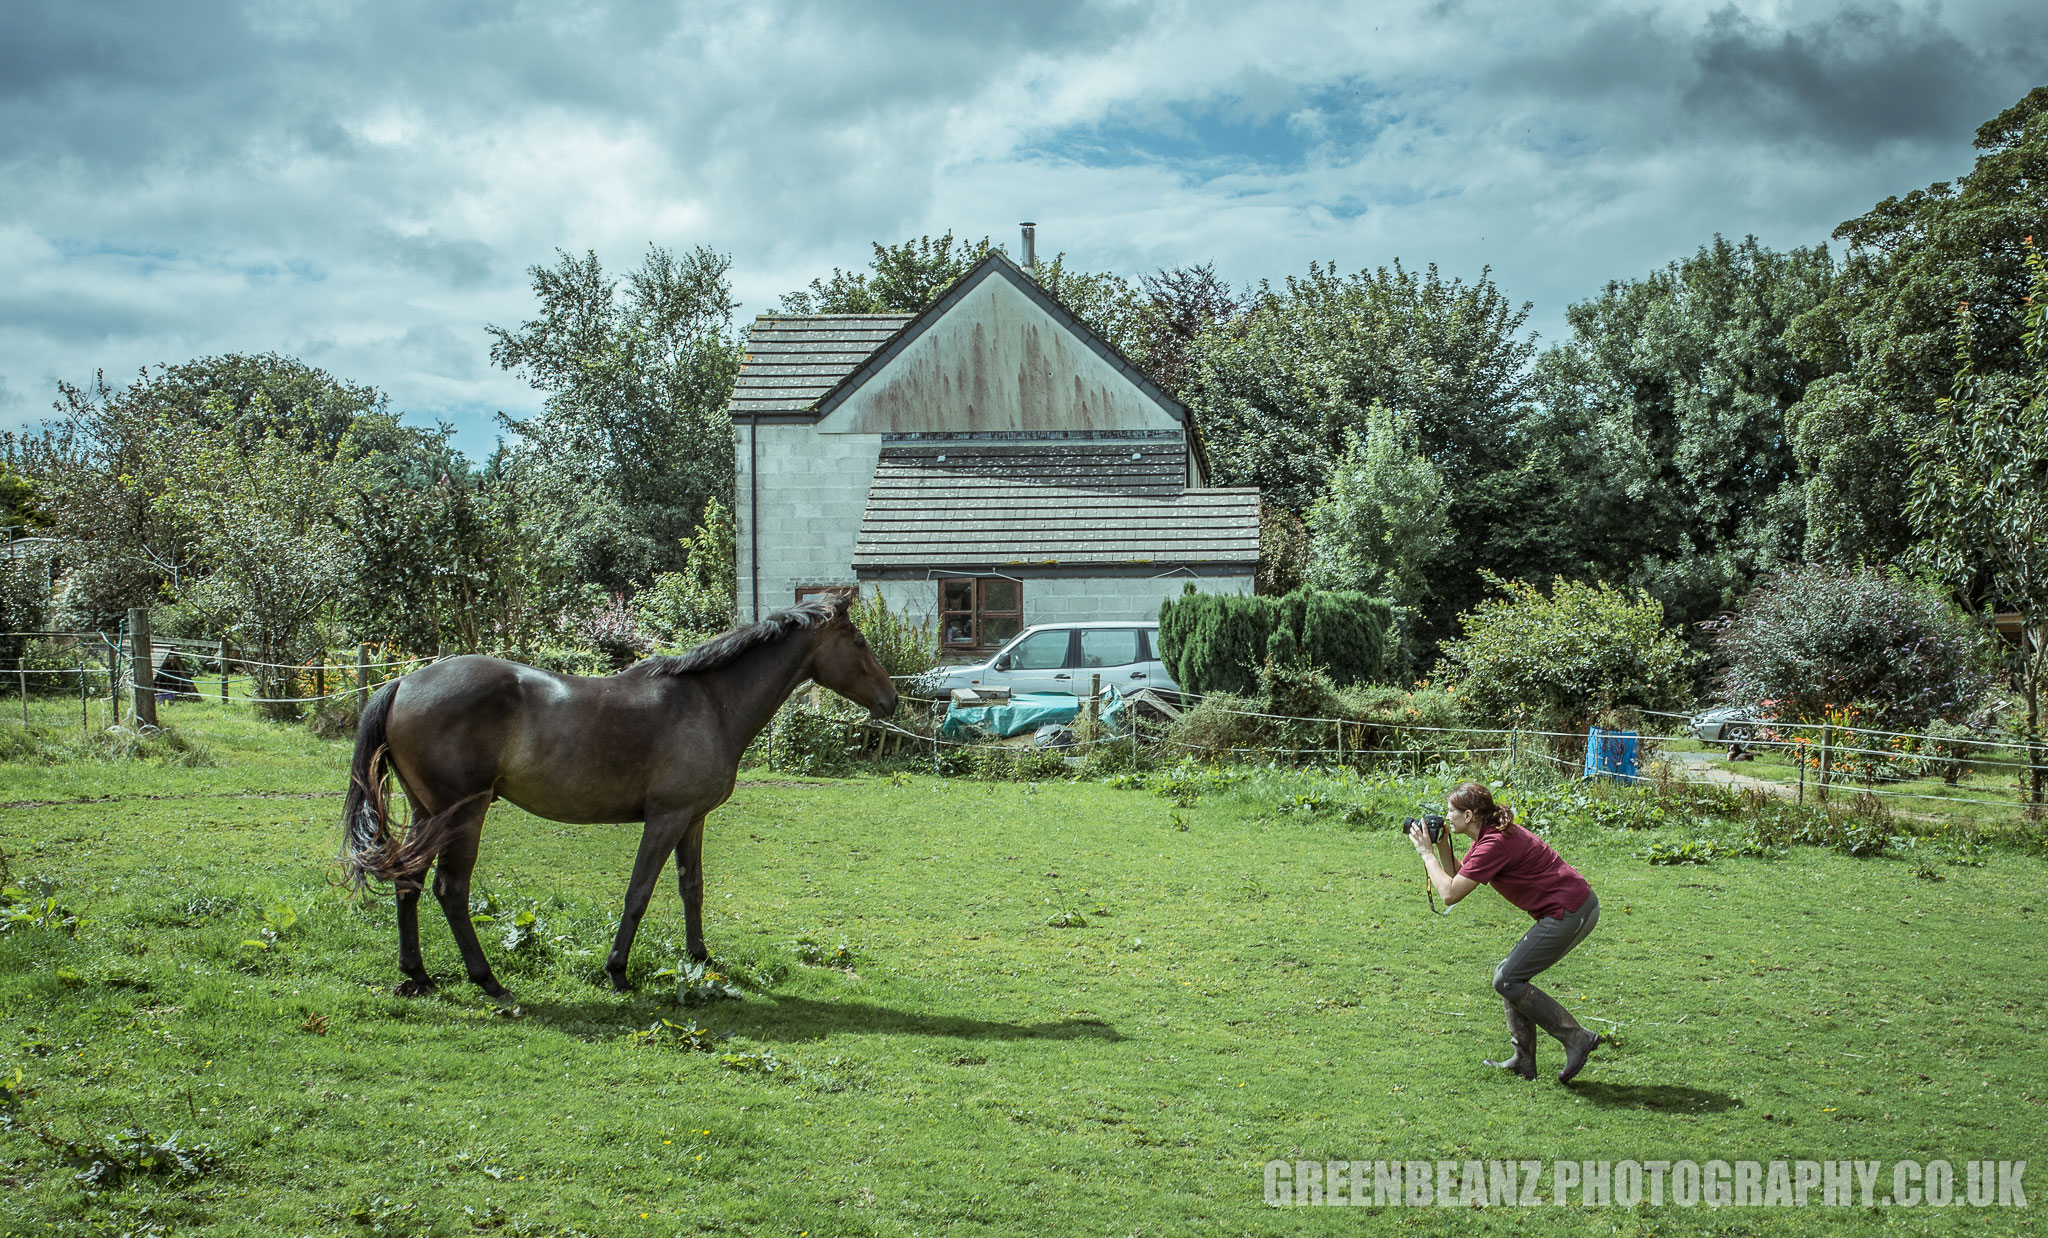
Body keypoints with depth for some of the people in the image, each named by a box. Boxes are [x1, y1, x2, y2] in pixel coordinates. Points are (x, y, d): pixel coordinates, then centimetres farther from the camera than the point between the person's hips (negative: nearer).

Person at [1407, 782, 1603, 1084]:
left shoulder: (1494, 844, -18)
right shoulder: (1492, 834, 13)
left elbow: (1449, 894, -18)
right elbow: (1456, 875, 21)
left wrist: (1426, 852, -8)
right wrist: (1442, 844, 8)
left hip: (1569, 912, -10)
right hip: (1579, 906, 10)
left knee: (1507, 981, -5)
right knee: (1509, 974, 14)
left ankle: (1577, 1039, 0)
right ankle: (1523, 1061, 18)